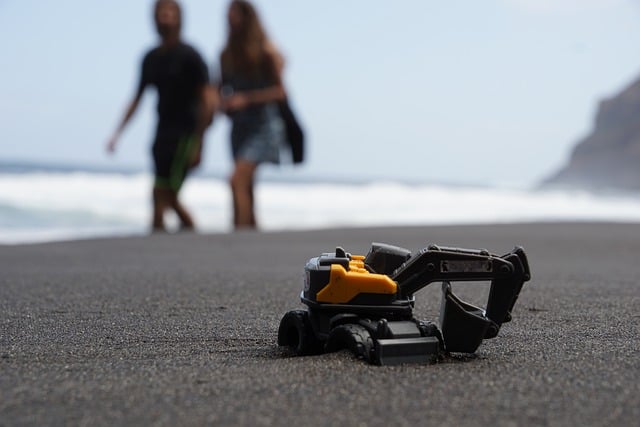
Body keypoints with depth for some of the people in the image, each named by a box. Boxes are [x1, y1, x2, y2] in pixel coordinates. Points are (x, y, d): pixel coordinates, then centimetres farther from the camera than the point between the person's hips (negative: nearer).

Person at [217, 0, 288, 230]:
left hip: (263, 125, -6)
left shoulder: (267, 52, -7)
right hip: (240, 126, 6)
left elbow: (280, 91, -11)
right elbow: (222, 89, 19)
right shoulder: (227, 54, 10)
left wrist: (245, 99, -18)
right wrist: (223, 103, -3)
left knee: (237, 180, -20)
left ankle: (240, 228, -20)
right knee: (246, 186, 10)